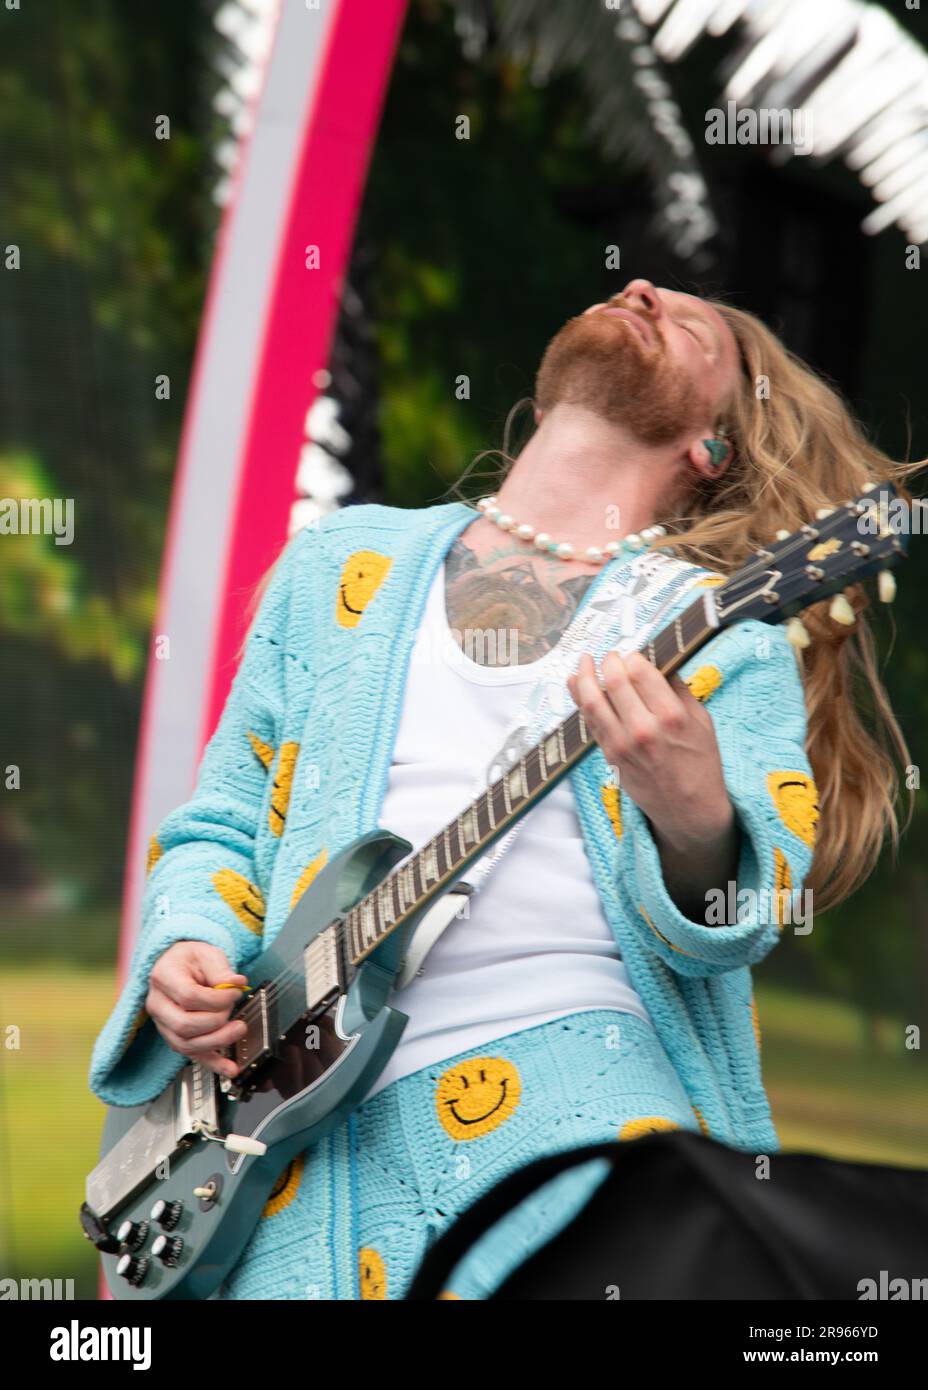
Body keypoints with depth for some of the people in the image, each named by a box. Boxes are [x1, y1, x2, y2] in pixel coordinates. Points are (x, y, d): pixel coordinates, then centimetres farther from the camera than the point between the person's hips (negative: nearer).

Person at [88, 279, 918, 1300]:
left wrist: (696, 821, -25)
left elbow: (739, 922, -3)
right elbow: (219, 825, 23)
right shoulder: (343, 563, 20)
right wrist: (185, 954, 2)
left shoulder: (728, 631, 9)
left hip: (584, 1091, -2)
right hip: (326, 1127, 2)